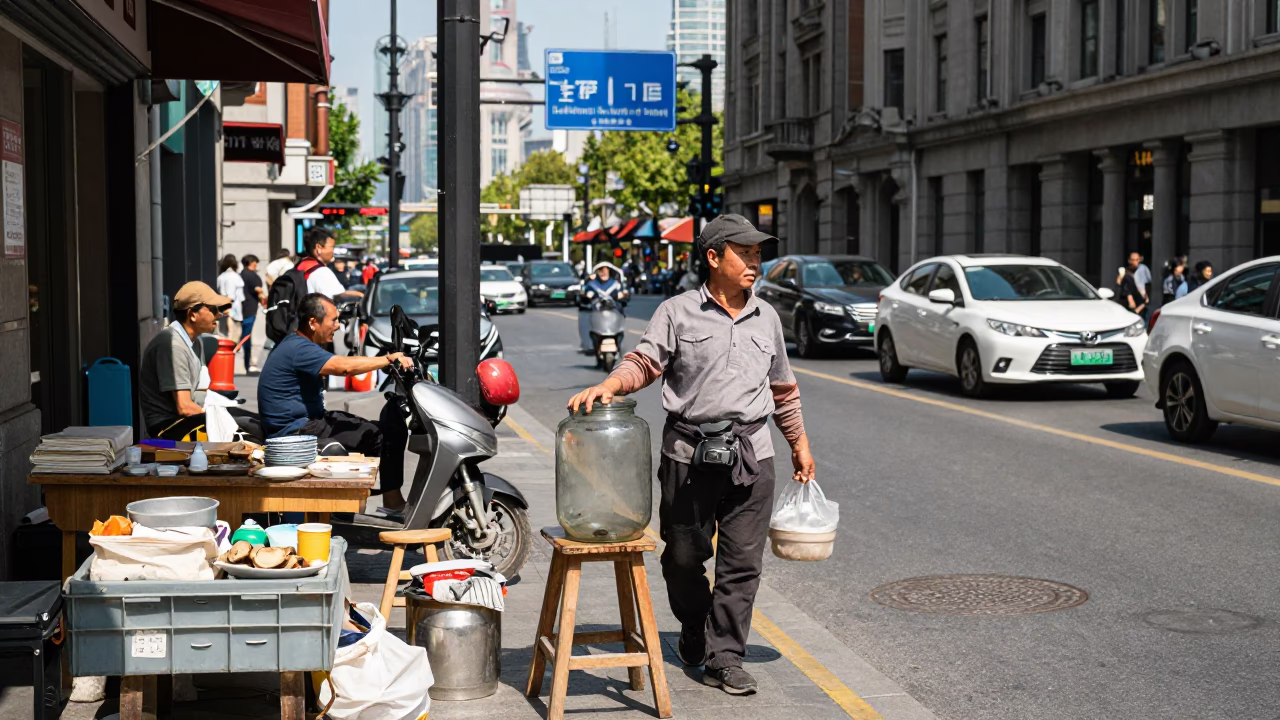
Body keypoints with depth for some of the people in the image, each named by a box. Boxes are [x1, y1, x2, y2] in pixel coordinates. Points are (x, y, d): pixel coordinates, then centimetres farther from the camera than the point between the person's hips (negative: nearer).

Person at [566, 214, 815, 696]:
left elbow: (783, 390, 21)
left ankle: (724, 657, 9)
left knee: (742, 561, 0)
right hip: (688, 452, -2)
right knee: (683, 557, 8)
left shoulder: (766, 318, 13)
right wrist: (608, 386, -26)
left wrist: (799, 444, 21)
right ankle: (694, 630, 33)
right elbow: (644, 363, -7)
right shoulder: (678, 313, 1)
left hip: (751, 456, 3)